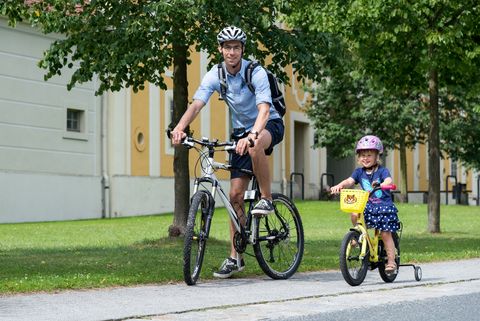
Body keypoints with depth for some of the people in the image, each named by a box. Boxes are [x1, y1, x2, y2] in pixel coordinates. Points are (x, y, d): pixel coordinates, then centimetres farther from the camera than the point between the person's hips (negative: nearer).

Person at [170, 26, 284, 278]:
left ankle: (266, 199, -22)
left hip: (270, 126, -4)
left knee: (254, 145, -42)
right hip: (242, 131, 5)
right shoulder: (215, 75, -10)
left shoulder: (256, 74, -22)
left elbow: (264, 109, -35)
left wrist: (252, 135, -54)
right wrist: (180, 127, -42)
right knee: (235, 195, -3)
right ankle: (235, 257, 5)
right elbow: (196, 104, -23)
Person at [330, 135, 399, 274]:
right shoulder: (359, 172, 6)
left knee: (385, 234, -7)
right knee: (354, 214, -25)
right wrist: (340, 185, -29)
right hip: (368, 205, 4)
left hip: (384, 206, -4)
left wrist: (381, 184, -48)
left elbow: (389, 180, -25)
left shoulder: (382, 171, -6)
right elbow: (350, 181, -7)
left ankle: (391, 261, 2)